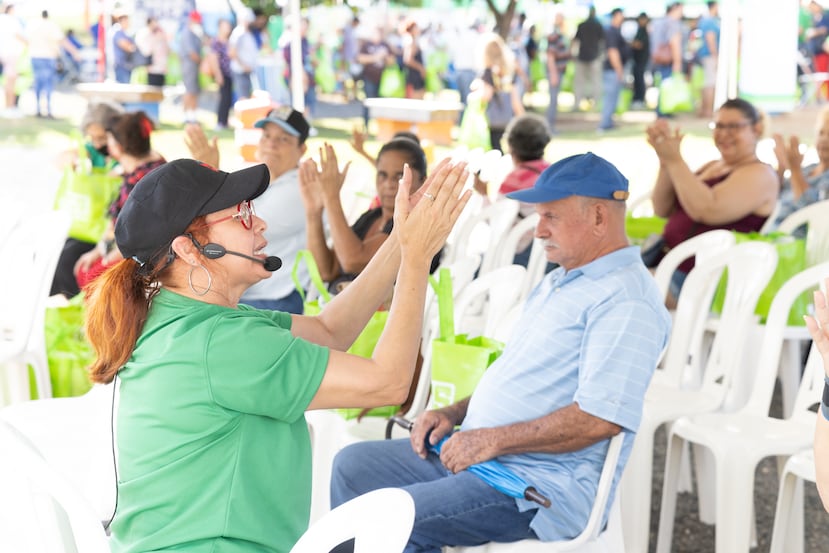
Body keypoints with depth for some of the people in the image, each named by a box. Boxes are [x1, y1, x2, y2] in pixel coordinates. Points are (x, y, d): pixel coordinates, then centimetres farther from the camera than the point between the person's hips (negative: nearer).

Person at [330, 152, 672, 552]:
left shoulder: (625, 301, -16)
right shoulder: (557, 283, 18)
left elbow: (600, 417, -26)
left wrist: (491, 440, -20)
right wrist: (454, 413, 8)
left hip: (543, 489, -10)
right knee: (352, 466, 5)